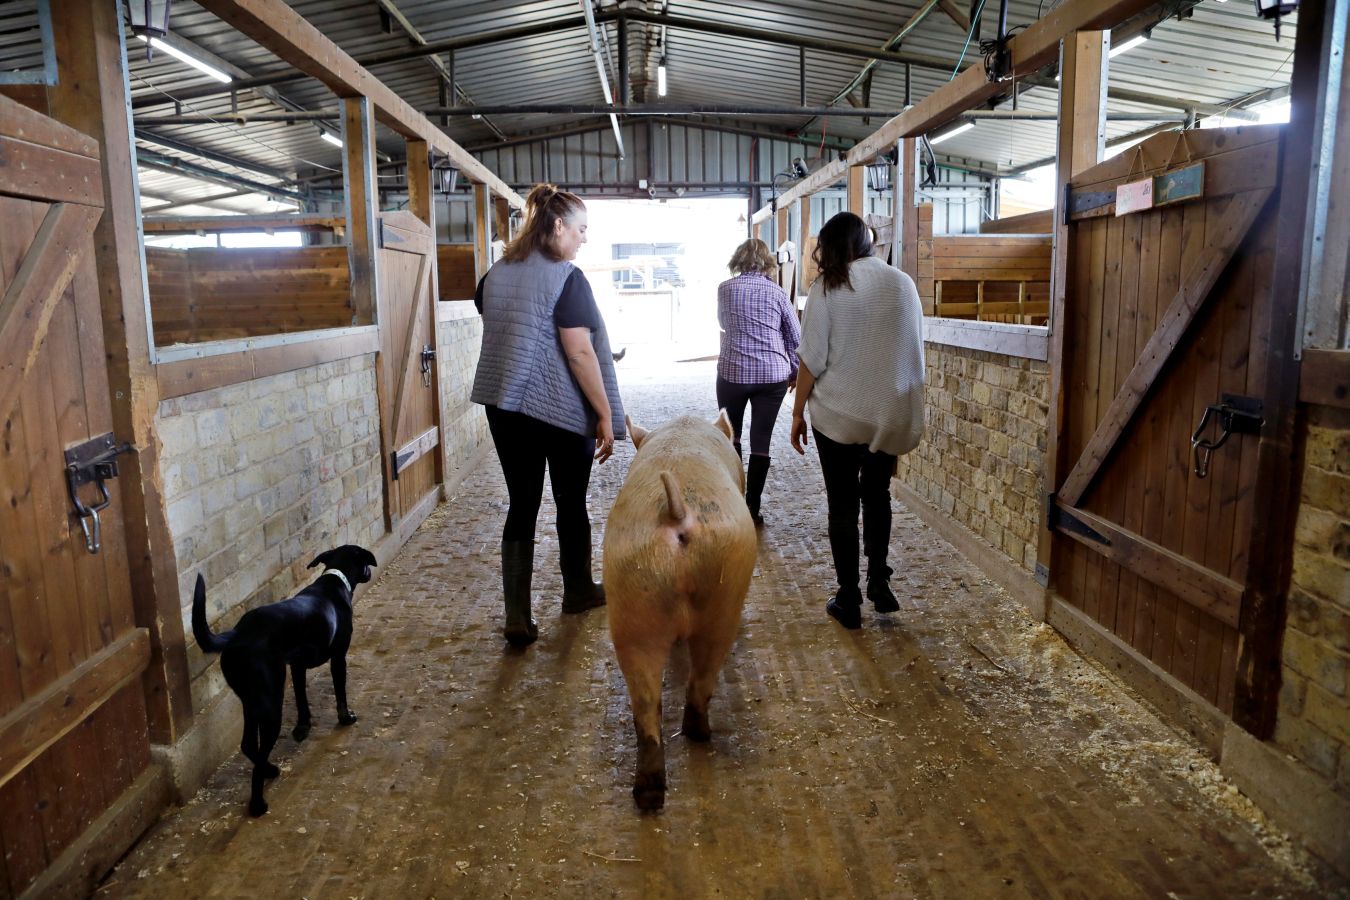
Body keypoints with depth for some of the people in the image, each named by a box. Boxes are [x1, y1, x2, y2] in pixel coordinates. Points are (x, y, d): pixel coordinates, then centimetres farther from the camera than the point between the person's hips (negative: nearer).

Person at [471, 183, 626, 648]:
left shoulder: (495, 275, 8)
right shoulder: (566, 278, -13)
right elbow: (580, 352, -18)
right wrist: (606, 414, -13)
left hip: (504, 406, 6)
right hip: (562, 410, -5)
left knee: (521, 505, 7)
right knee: (571, 503, 13)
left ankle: (517, 617, 4)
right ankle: (578, 591, 31)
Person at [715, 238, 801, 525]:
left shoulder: (725, 289, 1)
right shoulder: (775, 292, 1)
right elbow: (795, 336, 5)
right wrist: (794, 372, 17)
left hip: (733, 372, 0)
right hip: (773, 375, 0)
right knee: (761, 442, 4)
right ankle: (752, 509, 6)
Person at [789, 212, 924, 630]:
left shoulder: (828, 288, -10)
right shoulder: (903, 283, 2)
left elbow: (812, 359, -11)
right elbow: (915, 351, 8)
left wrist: (798, 412, 0)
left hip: (838, 413, -3)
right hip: (889, 412, 4)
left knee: (843, 504, 8)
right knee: (877, 493, 23)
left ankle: (849, 601, 15)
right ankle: (878, 578, 17)